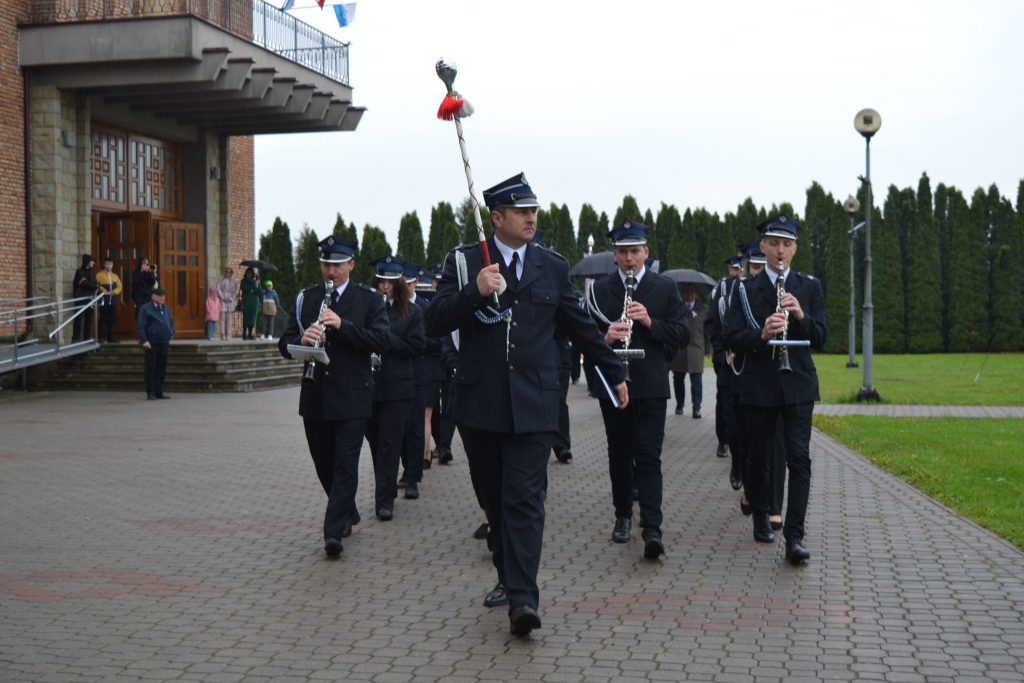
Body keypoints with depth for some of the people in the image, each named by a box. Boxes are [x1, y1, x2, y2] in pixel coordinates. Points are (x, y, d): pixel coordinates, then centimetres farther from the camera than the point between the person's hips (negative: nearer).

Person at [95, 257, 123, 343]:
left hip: (113, 301, 5)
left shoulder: (115, 276, 18)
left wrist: (113, 292, -8)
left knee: (111, 320, 7)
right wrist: (104, 291, -19)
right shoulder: (99, 275, 1)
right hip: (104, 301, -5)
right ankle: (101, 338, -7)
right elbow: (96, 285, -10)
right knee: (103, 319, -8)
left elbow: (119, 287, 8)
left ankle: (111, 338, 12)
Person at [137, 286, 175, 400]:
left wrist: (171, 333, 11)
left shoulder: (165, 309, 14)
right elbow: (141, 326, -10)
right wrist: (144, 340, -17)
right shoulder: (146, 309, -6)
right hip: (152, 343, -6)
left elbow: (171, 322, 25)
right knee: (151, 368, -2)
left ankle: (159, 392, 15)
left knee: (162, 368, 8)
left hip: (164, 343, 6)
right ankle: (150, 392, 2)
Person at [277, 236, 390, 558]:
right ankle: (348, 513, 34)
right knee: (325, 465, 14)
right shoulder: (305, 298, 10)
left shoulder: (369, 300, 1)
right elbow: (285, 343, 5)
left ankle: (334, 531, -8)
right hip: (315, 397, 4)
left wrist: (343, 325, -22)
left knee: (345, 465, -8)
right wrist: (302, 340, -18)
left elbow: (382, 340, -12)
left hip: (352, 397, -4)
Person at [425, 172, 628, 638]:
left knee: (525, 500, -9)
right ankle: (508, 576, 29)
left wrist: (615, 373, 23)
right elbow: (435, 324, -6)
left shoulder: (553, 267, 8)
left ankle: (522, 599, -14)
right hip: (479, 402, 1)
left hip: (532, 403, -1)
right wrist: (474, 292, -21)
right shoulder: (463, 262, 3)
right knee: (494, 497, 13)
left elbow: (580, 326, 17)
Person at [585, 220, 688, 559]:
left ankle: (652, 529, -13)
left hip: (651, 386, -2)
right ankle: (623, 516, 26)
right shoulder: (600, 290, 6)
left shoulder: (665, 288, 4)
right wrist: (606, 337, -19)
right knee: (619, 454, 12)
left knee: (648, 456, -8)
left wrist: (650, 322, -16)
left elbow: (682, 335, 0)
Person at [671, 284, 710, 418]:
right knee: (678, 378, 8)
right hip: (678, 349, 1)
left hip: (696, 349, -1)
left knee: (696, 379, -6)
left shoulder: (703, 309, 9)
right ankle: (679, 404, 23)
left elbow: (708, 330, 8)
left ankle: (696, 407, -2)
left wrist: (708, 348, 4)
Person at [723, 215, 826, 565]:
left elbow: (819, 339, 3)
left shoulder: (809, 287, 7)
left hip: (798, 383, 0)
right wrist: (761, 334, -23)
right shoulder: (746, 290, 3)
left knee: (799, 459, -10)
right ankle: (761, 520, 32)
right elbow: (733, 339, -4)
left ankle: (794, 536, -11)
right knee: (758, 459, 10)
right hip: (759, 386, 0)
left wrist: (801, 316, -16)